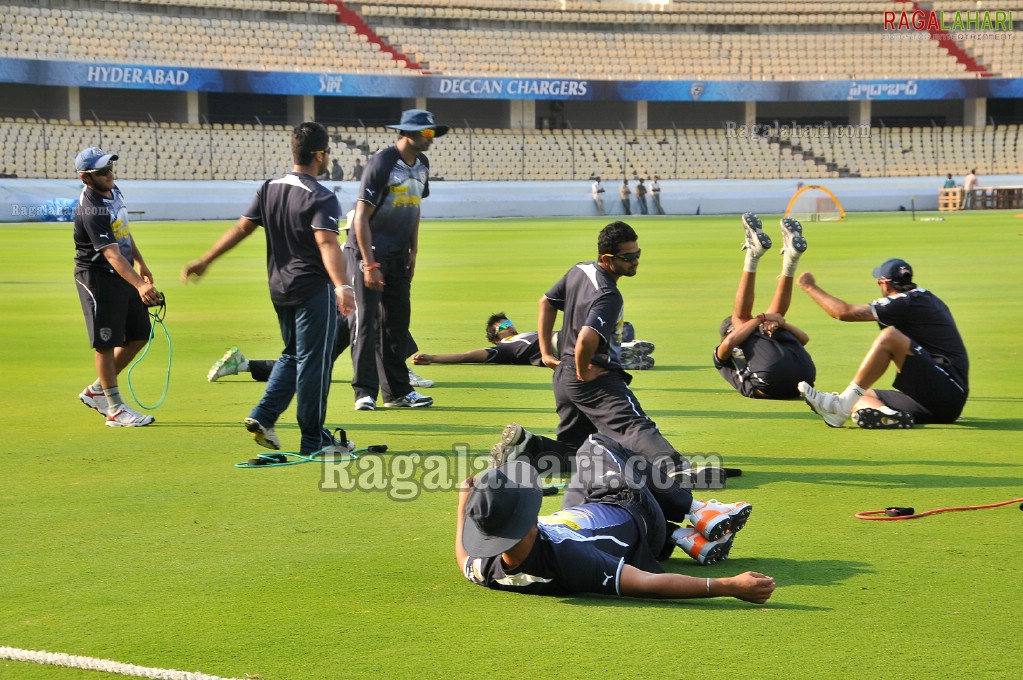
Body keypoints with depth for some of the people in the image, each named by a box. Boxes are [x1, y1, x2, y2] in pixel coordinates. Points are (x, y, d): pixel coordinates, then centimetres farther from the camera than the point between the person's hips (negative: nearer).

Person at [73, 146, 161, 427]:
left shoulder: (112, 190, 3)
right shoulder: (92, 209, -26)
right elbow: (112, 255, -36)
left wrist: (140, 263, 25)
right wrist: (139, 285, -47)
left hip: (124, 274, 9)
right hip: (98, 277, -9)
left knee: (139, 336, 12)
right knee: (106, 343, -3)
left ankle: (96, 391, 25)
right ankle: (114, 409, 6)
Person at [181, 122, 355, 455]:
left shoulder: (270, 188, 6)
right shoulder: (321, 197, -16)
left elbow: (241, 228, 4)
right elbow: (326, 242, -29)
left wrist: (205, 260, 9)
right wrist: (342, 286, -41)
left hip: (279, 287, 7)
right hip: (313, 289, -7)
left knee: (292, 355, 22)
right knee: (314, 361, 0)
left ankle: (263, 416, 11)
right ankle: (313, 440, 5)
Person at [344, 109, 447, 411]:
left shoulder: (421, 165, 8)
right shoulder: (382, 163, -17)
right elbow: (362, 217, -18)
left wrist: (413, 253, 14)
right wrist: (369, 265, -21)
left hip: (398, 254, 8)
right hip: (368, 250, -8)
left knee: (398, 320, 10)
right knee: (367, 318, -10)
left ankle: (397, 391, 15)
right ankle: (365, 392, -9)